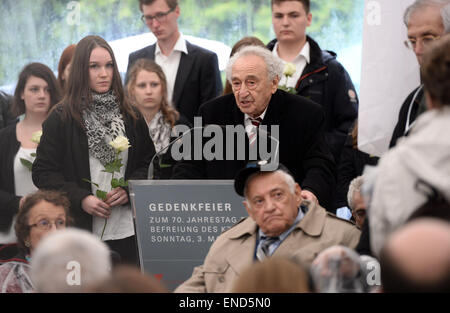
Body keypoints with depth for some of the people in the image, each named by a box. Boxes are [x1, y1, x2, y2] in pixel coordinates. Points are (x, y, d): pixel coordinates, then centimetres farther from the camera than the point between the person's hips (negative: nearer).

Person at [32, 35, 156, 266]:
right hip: (80, 229, -3)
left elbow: (147, 164, 16)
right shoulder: (62, 118, 1)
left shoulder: (131, 117, 11)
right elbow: (43, 173, -1)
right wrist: (80, 199, -13)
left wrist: (128, 190, -4)